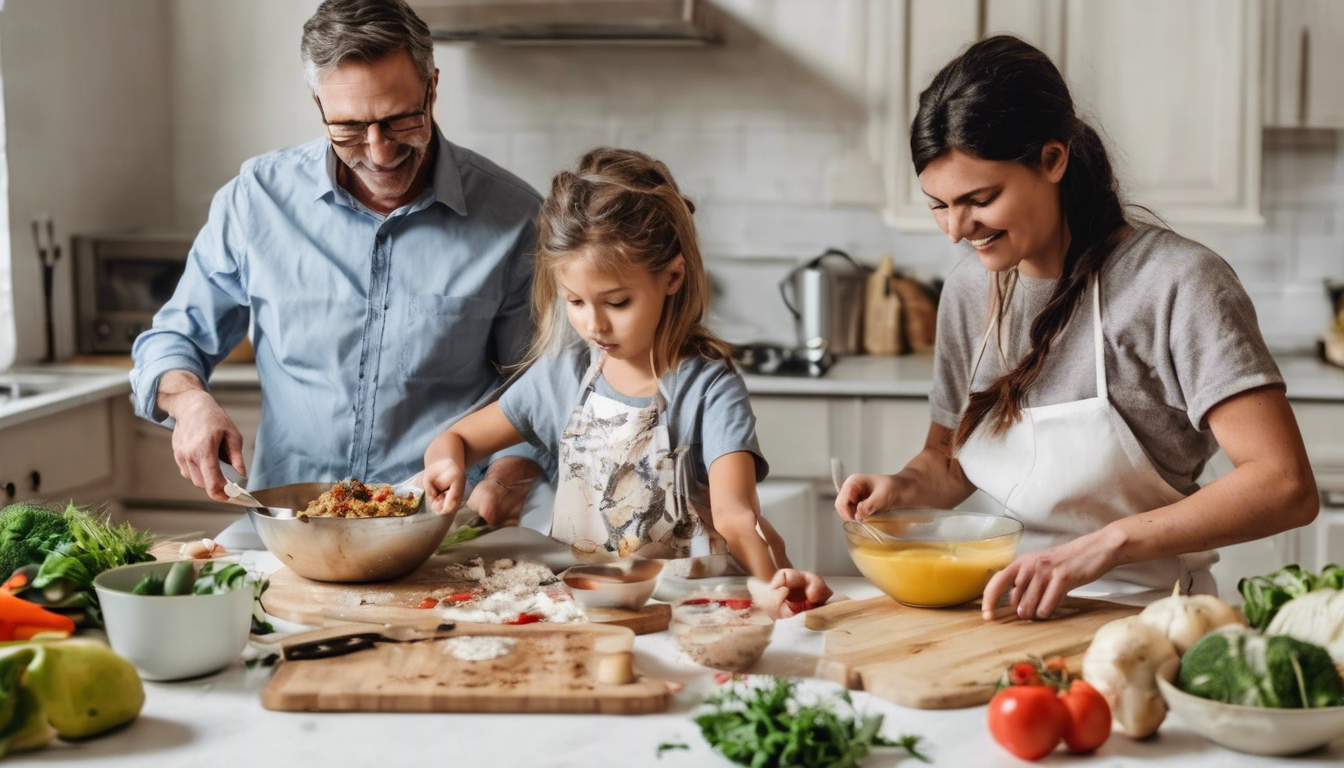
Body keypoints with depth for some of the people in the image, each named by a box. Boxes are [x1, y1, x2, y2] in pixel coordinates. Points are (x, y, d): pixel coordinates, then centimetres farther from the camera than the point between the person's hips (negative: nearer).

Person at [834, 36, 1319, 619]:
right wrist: (903, 487, -2)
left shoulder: (1175, 282, -12)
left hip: (1144, 613, -5)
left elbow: (1285, 487, -19)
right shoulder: (969, 289, 8)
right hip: (1014, 612, 5)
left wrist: (1105, 545, -26)